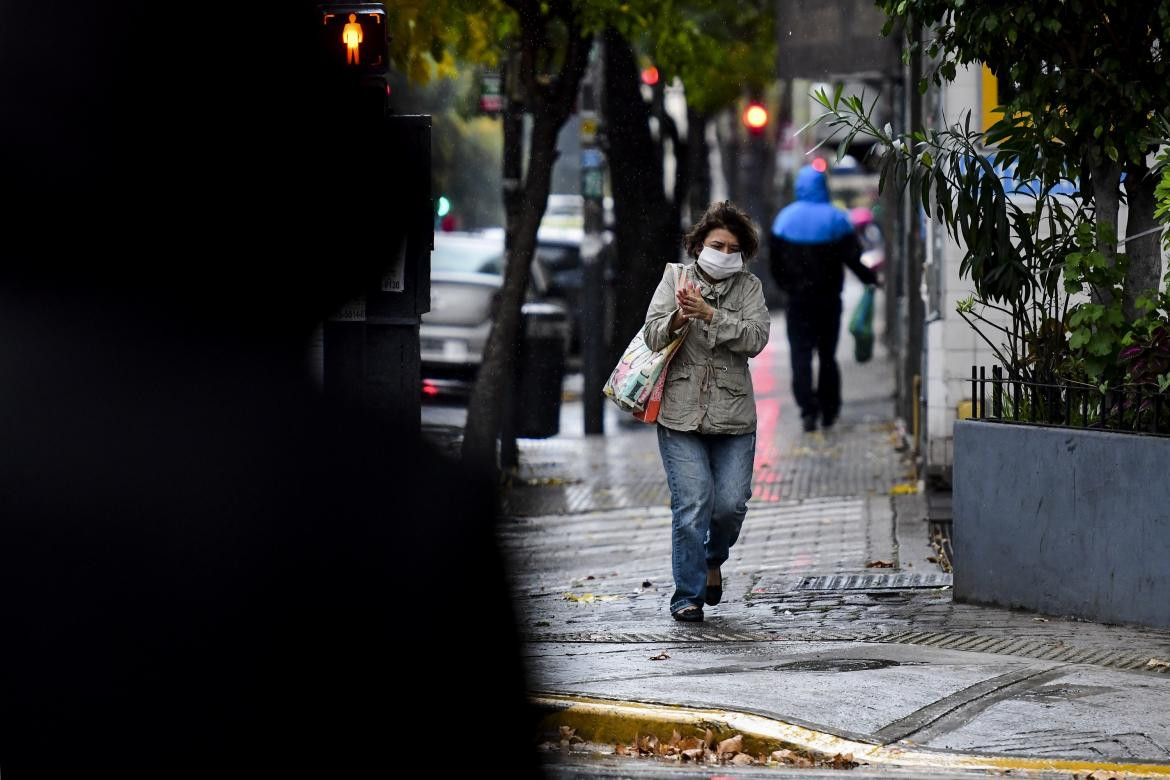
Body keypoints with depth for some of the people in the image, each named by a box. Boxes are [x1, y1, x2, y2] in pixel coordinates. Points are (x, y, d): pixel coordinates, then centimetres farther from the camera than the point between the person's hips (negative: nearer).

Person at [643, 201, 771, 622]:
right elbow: (653, 336, -1)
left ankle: (712, 559, 29)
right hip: (681, 413, -1)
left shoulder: (748, 287, 9)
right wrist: (679, 318, -22)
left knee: (731, 504, -3)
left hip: (733, 416, 1)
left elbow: (756, 338, -7)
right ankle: (688, 595, -1)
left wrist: (708, 314, -17)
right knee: (691, 504, -10)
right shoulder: (675, 277, 8)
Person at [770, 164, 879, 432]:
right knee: (827, 354, 10)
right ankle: (828, 410, 11)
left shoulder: (785, 218, -1)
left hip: (798, 299, 0)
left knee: (801, 354, 0)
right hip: (829, 299, 0)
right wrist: (871, 279, 8)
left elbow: (776, 263, 3)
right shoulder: (836, 218, -5)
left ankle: (808, 410, -14)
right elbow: (853, 257, -6)